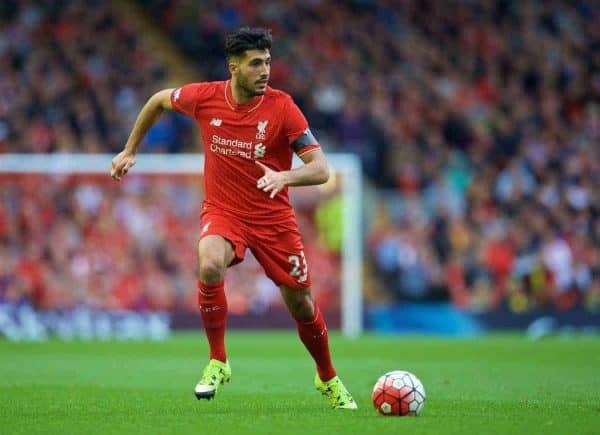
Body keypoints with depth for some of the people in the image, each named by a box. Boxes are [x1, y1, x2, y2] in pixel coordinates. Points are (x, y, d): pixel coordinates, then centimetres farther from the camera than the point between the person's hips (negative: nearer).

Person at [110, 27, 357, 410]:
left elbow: (321, 169, -18)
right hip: (222, 211, 0)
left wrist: (284, 177, -38)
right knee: (210, 266, -32)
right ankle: (218, 362, -13)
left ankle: (329, 379, 35)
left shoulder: (282, 107, -16)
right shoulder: (205, 97, -11)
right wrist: (130, 151, 15)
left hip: (274, 217, 0)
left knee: (301, 305, 6)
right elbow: (159, 101, 12)